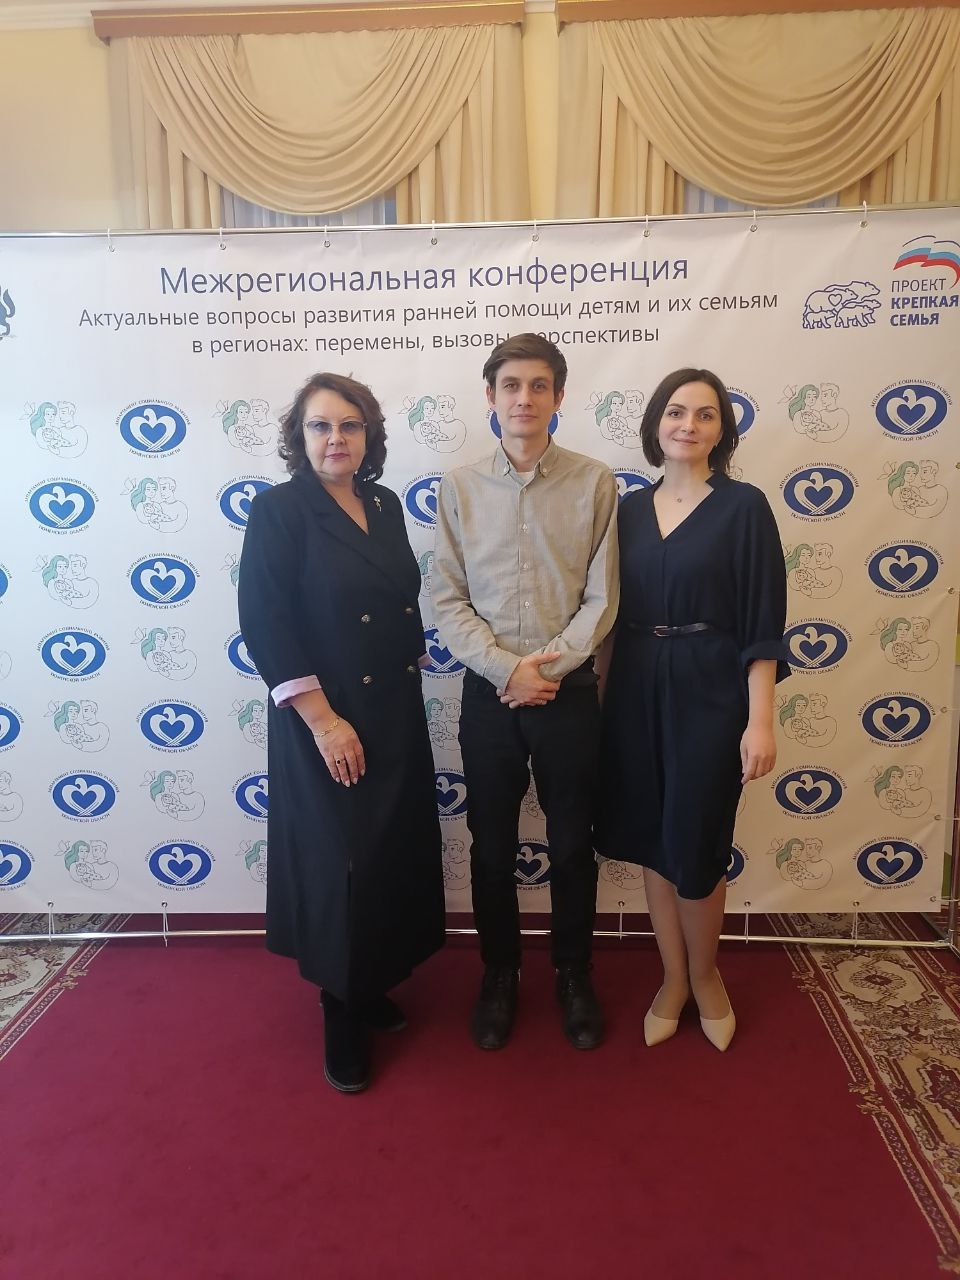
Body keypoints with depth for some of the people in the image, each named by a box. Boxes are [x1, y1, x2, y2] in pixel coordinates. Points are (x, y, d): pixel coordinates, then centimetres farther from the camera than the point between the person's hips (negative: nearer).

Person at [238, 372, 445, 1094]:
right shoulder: (279, 510, -10)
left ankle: (372, 988, 36)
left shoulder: (385, 506, 8)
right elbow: (266, 624, -16)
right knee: (342, 864, 4)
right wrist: (323, 719, -19)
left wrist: (411, 680, 9)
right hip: (326, 721, -6)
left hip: (396, 717, 6)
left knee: (395, 856, 14)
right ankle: (343, 1017, 25)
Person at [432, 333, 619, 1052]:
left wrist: (552, 666, -14)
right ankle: (499, 976, 35)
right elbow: (447, 600, -3)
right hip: (489, 694, 1)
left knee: (573, 845, 12)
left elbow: (601, 598, -4)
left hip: (569, 692, 0)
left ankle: (575, 977, 35)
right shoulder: (460, 488, 1)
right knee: (492, 847, 13)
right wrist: (508, 669, -13)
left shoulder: (594, 484, -2)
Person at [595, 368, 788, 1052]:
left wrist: (760, 720, -12)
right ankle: (673, 979, 32)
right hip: (636, 692, 4)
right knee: (650, 840, 11)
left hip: (709, 694, -4)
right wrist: (606, 693, 5)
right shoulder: (631, 508, 8)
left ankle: (704, 975, 33)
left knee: (695, 845, 4)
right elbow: (614, 608, 9)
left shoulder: (743, 506, -4)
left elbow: (763, 623, -7)